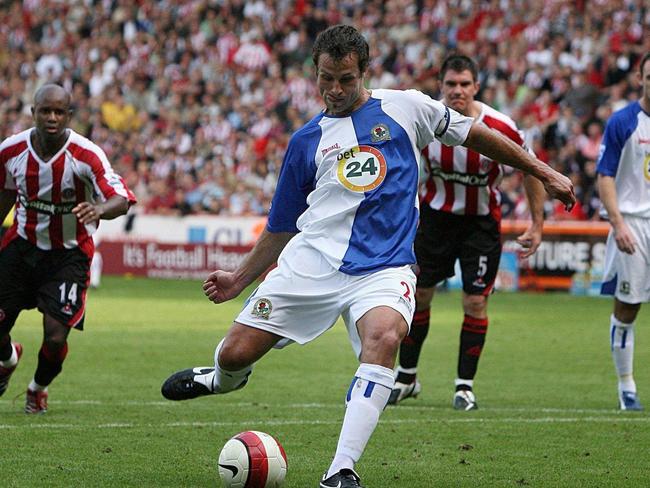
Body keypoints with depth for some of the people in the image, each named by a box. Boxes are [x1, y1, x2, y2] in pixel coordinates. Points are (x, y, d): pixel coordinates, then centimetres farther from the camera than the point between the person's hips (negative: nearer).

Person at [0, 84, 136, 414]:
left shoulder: (86, 155, -21)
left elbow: (122, 200, -27)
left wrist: (100, 209, -48)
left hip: (69, 254, -3)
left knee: (55, 338, -14)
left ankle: (38, 388, 22)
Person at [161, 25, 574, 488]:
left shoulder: (405, 107, 9)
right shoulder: (306, 141, 14)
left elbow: (474, 134, 18)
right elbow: (282, 226, 23)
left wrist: (544, 173, 18)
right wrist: (240, 278, 21)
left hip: (383, 268, -2)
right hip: (312, 259, 2)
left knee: (384, 337, -35)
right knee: (237, 353, -6)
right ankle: (223, 378, 35)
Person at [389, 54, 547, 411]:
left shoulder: (499, 128, -21)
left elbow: (531, 169, -6)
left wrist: (537, 224, -6)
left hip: (481, 222, -2)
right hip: (435, 216, 2)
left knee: (475, 303, -5)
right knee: (418, 295, 4)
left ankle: (465, 385, 8)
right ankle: (406, 376, 21)